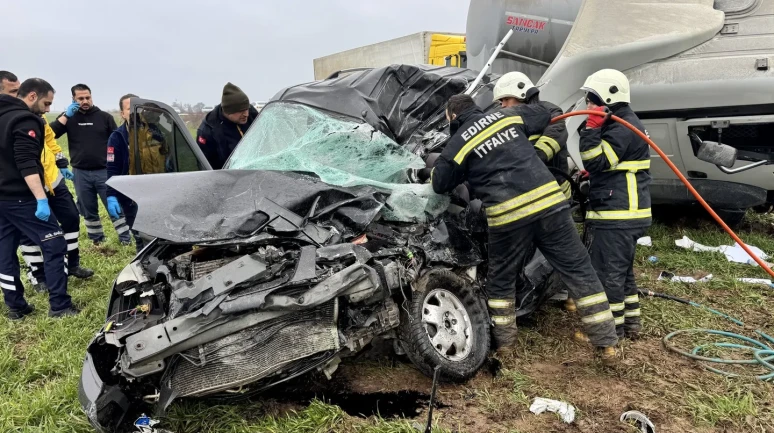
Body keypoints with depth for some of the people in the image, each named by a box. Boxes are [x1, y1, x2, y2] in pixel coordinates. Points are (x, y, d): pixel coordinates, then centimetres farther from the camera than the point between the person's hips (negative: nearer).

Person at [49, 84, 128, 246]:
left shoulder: (105, 117, 3)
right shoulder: (69, 117, 6)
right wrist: (66, 116, -13)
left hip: (105, 171, -2)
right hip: (80, 173, 2)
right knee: (88, 211, 11)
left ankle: (126, 240, 2)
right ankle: (97, 240, 24)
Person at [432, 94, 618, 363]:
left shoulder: (458, 143, 4)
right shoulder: (508, 117, 15)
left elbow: (440, 184, 12)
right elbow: (544, 114, 30)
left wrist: (436, 170, 33)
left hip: (507, 216, -3)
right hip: (549, 203, 3)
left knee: (501, 281, 19)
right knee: (579, 271, 9)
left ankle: (504, 343, 26)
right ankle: (607, 344, 12)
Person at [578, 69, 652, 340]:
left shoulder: (623, 128, -15)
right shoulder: (621, 124, 19)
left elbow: (596, 162, -21)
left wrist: (591, 129, -24)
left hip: (617, 216, -11)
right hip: (623, 214, 11)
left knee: (608, 272, -5)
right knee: (622, 270, 18)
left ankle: (612, 329, 4)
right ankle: (631, 323, 28)